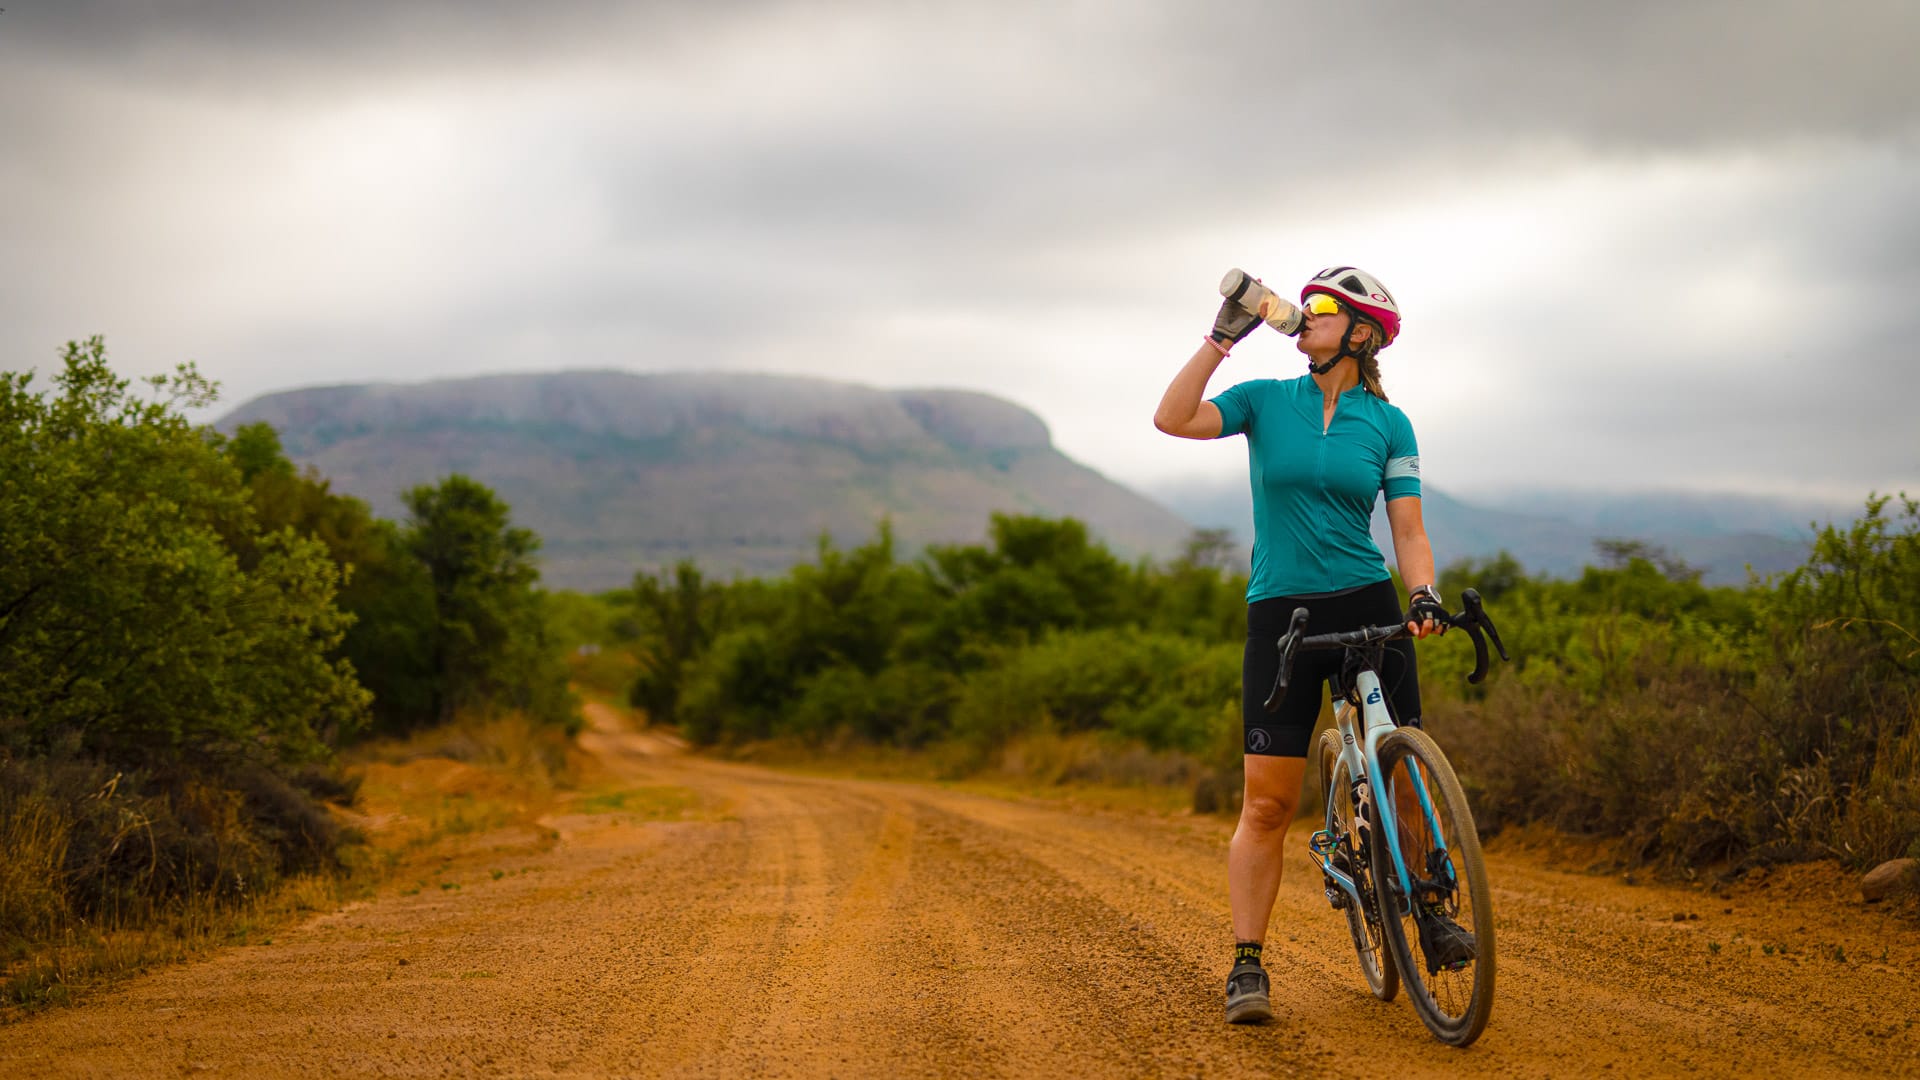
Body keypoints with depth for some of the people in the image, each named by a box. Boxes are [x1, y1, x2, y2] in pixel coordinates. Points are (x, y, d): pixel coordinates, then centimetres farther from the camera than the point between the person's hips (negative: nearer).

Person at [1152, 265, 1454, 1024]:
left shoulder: (1388, 423, 4)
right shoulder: (1265, 401, 4)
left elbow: (1408, 529, 1)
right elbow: (1173, 419, -12)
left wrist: (1424, 596, -17)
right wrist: (1222, 336, -12)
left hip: (1367, 610, 1)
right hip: (1280, 613, 0)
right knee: (1267, 802, -4)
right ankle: (1247, 966, 2)